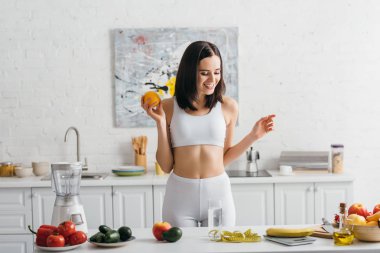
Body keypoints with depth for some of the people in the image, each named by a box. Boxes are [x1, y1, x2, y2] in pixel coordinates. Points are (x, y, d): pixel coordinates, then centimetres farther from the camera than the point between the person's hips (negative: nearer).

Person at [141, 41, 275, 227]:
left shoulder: (228, 106, 2)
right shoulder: (169, 107, -1)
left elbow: (224, 158, 11)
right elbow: (166, 166, -1)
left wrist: (253, 136, 3)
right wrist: (160, 123, -8)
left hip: (218, 192, 1)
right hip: (180, 193, -1)